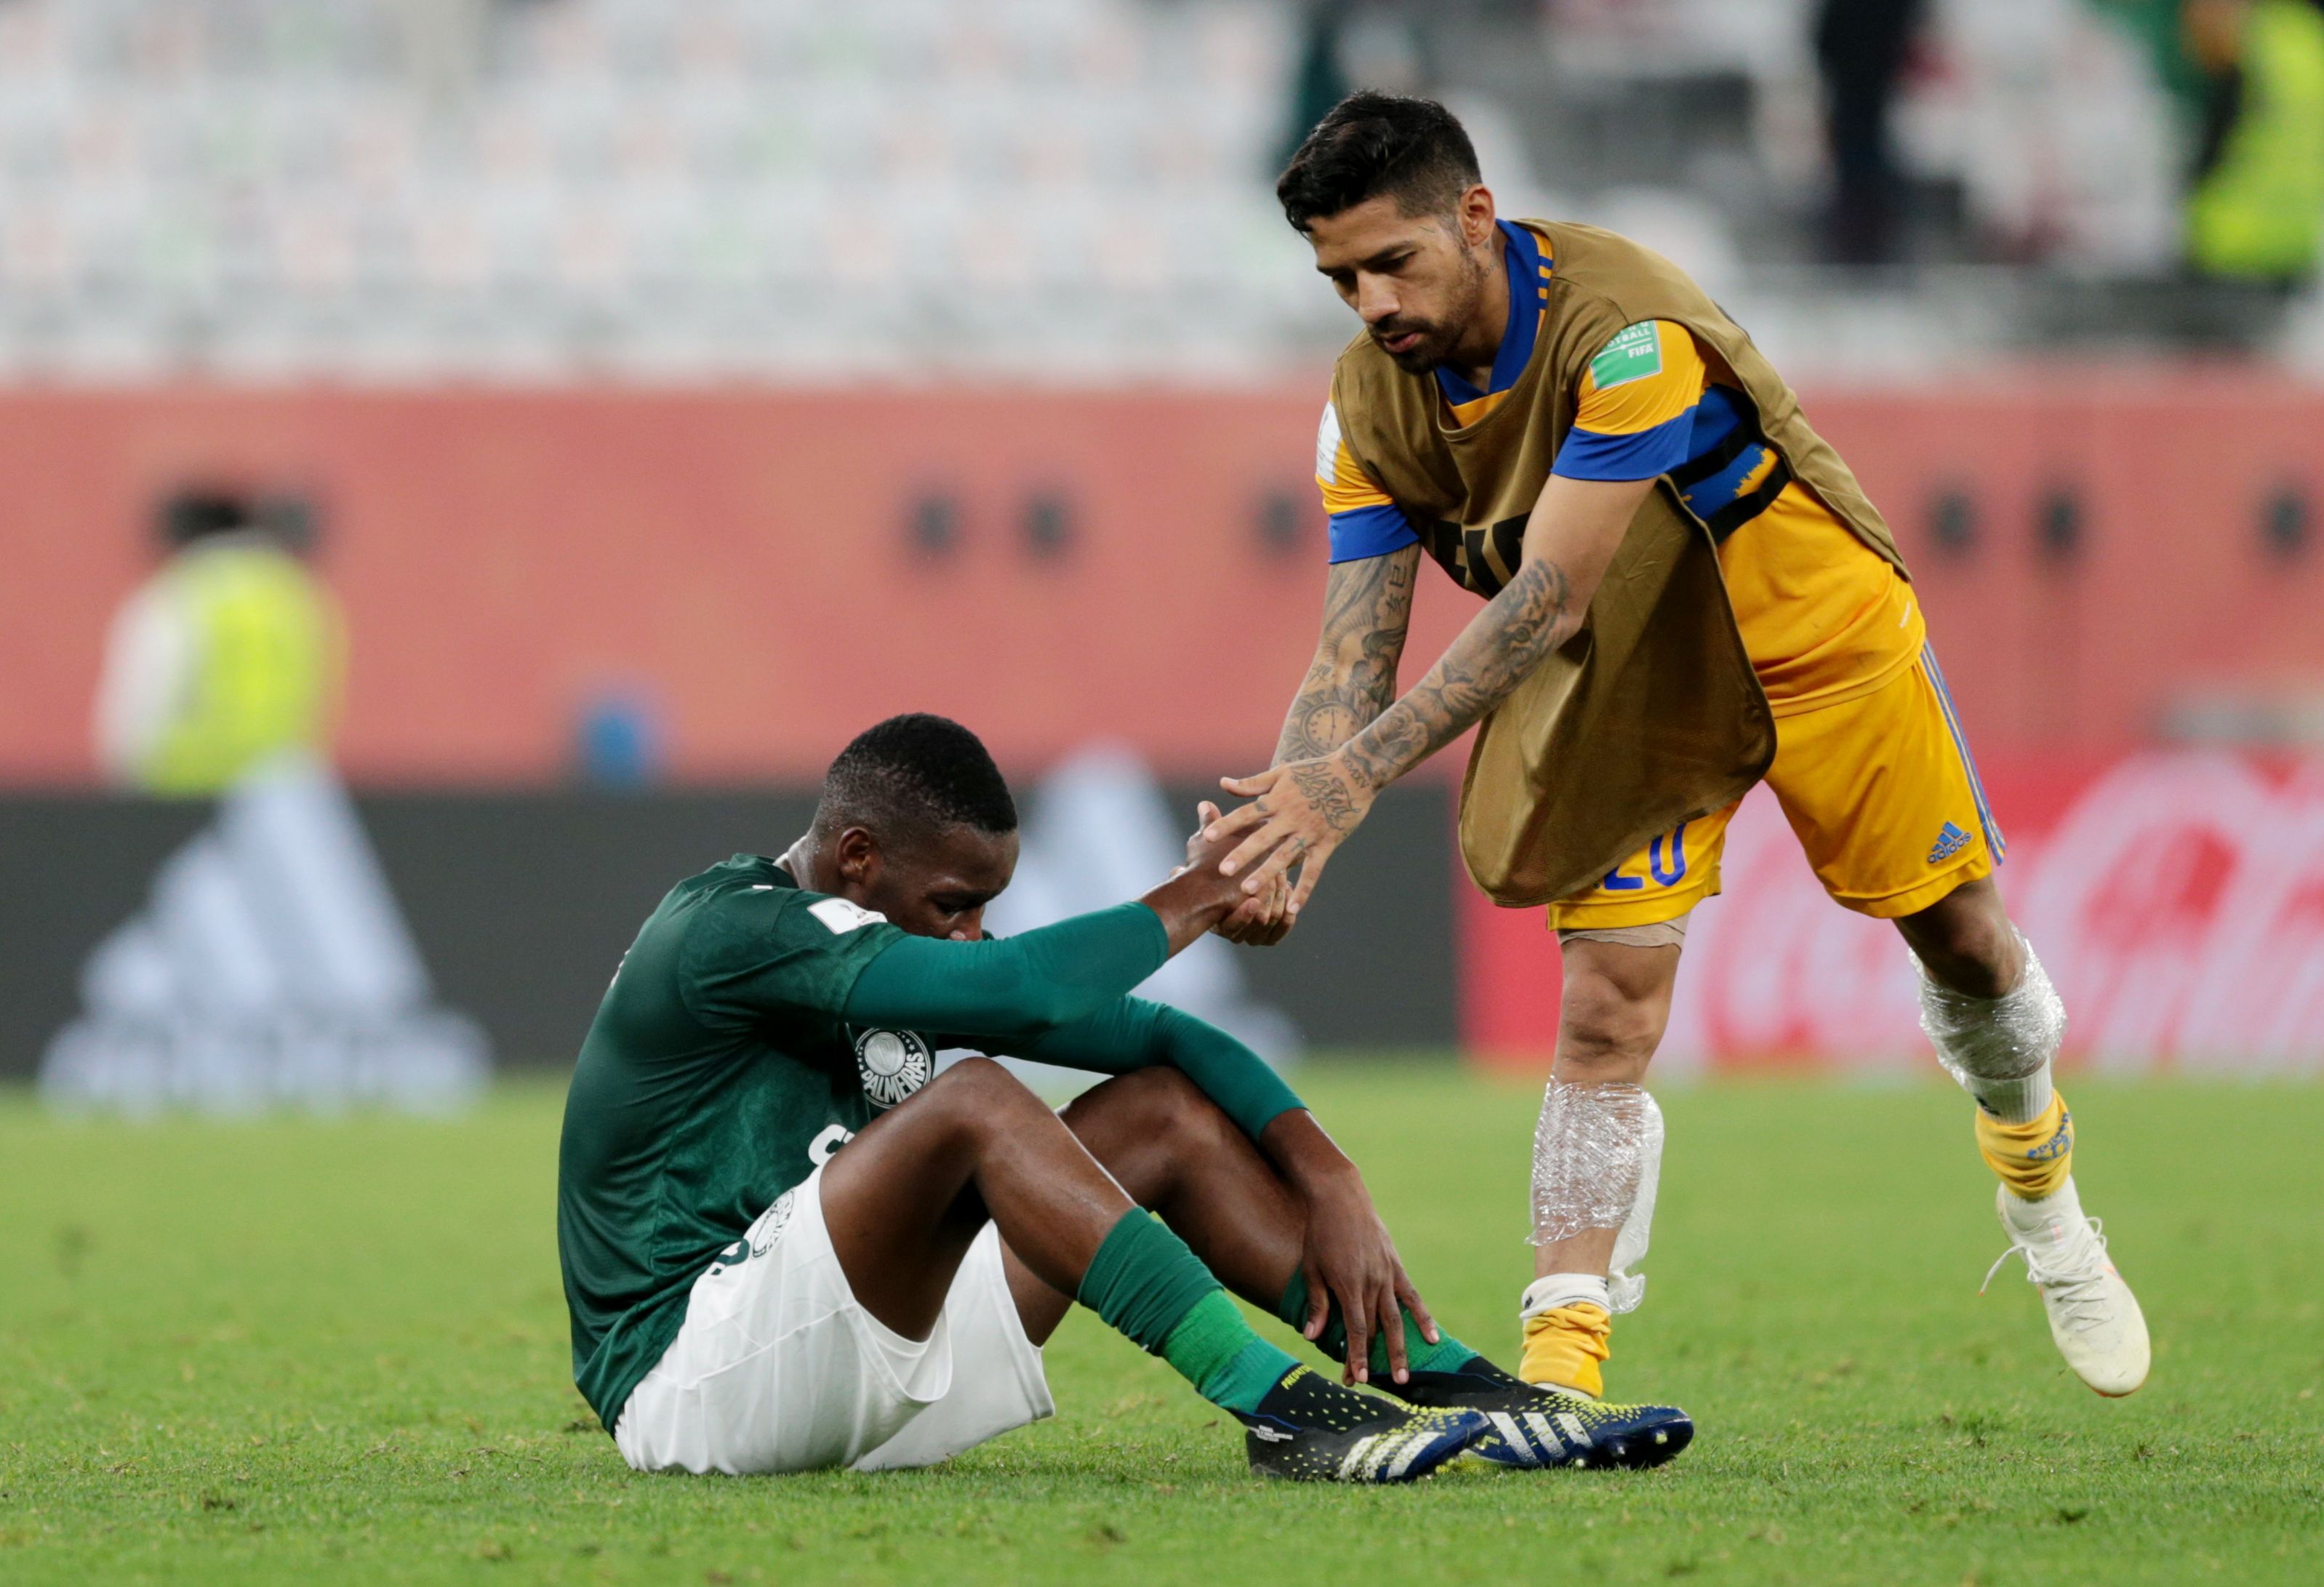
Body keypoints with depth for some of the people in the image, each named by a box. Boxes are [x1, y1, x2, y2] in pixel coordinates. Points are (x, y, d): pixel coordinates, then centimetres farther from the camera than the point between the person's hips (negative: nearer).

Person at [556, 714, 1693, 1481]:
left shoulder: (907, 959, 13)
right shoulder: (726, 931, -16)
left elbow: (1156, 1036, 9)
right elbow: (1018, 990, -26)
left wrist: (1329, 1186, -5)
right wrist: (1189, 904, -10)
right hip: (685, 1381, -9)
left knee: (1165, 1109, 3)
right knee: (973, 1102, -30)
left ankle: (1462, 1396, -6)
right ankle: (1279, 1411, -34)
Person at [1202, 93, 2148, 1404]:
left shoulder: (1629, 327, -36)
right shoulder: (1373, 398, -16)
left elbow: (1548, 600, -40)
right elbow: (1357, 650, -16)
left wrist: (1358, 770, -47)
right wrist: (1284, 823, -35)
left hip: (1819, 639, -3)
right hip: (1637, 692, 3)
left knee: (1964, 943, 12)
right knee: (1606, 1020, -12)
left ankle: (2047, 1212, 42)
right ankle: (1559, 1374, -16)